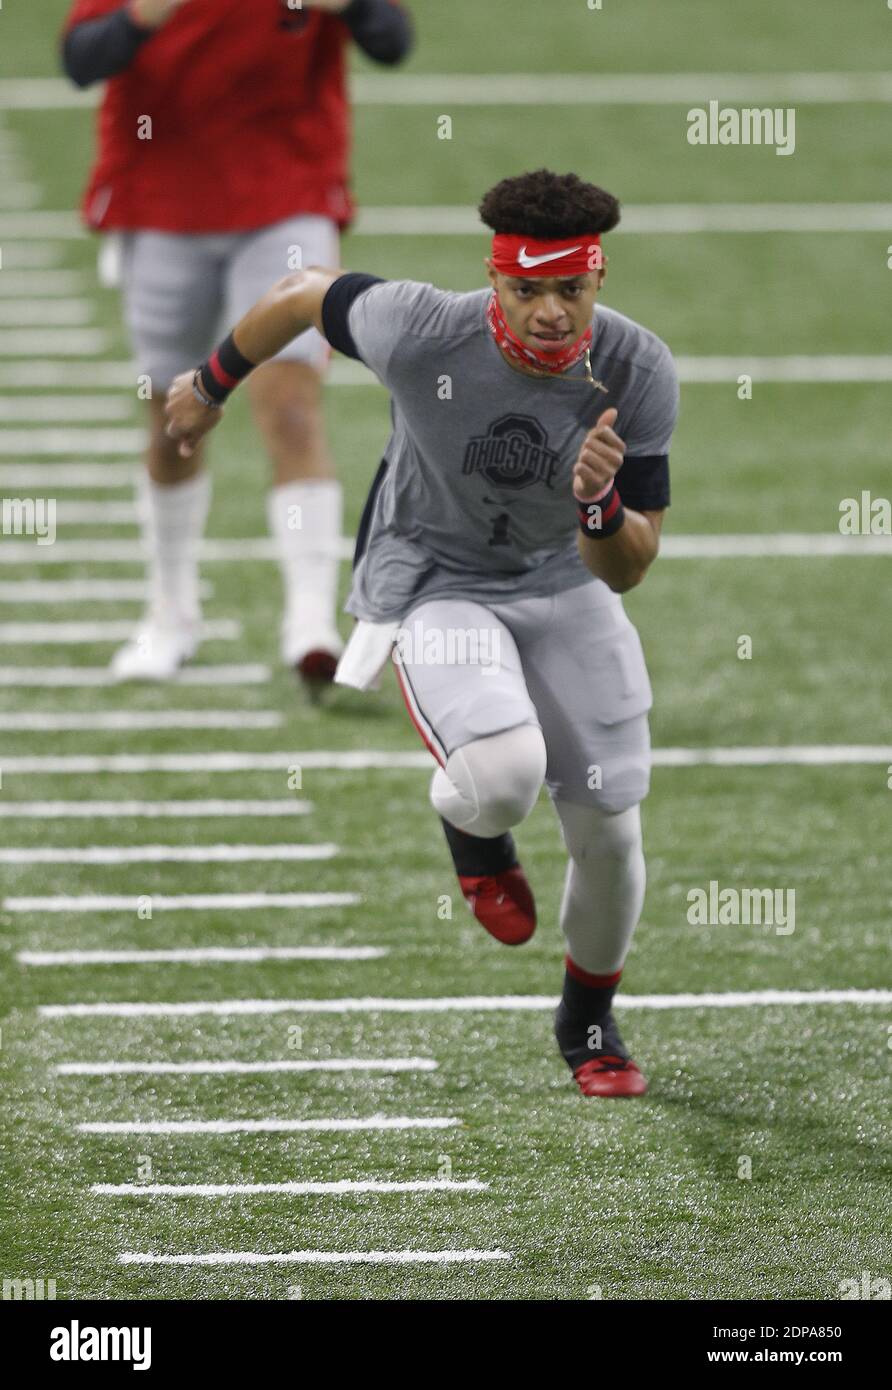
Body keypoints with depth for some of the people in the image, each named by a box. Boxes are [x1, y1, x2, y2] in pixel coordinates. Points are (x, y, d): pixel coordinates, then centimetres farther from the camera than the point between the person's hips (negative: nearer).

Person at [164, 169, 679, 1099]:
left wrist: (601, 504, -40)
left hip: (565, 585, 3)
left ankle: (589, 1022, 34)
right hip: (430, 581, -3)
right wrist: (212, 384, 9)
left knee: (609, 830, 3)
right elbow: (307, 293, -7)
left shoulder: (637, 375, -21)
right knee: (503, 771, -32)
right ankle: (471, 827, 9)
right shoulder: (421, 333, -29)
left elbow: (626, 572, -17)